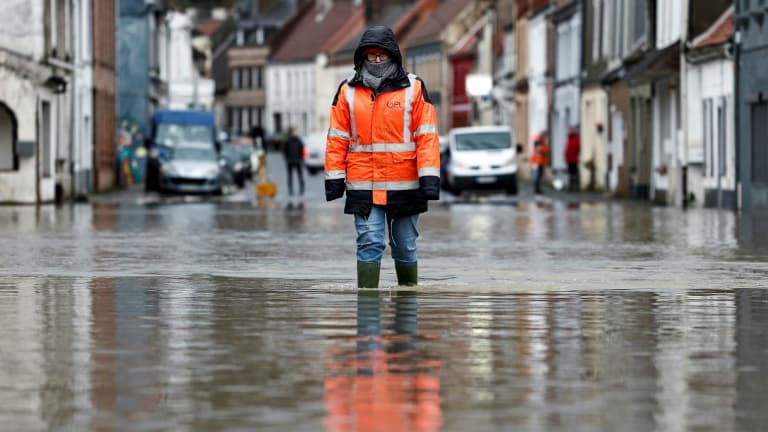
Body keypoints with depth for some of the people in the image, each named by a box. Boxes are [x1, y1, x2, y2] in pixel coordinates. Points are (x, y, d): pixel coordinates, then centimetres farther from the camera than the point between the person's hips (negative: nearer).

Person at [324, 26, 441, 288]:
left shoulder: (414, 88, 3)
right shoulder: (348, 92, 6)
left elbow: (427, 136, -2)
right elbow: (337, 138, 6)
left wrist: (429, 178, -9)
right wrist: (334, 178, 0)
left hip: (404, 185, 0)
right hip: (362, 186, 0)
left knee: (405, 246, 10)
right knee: (369, 244, -7)